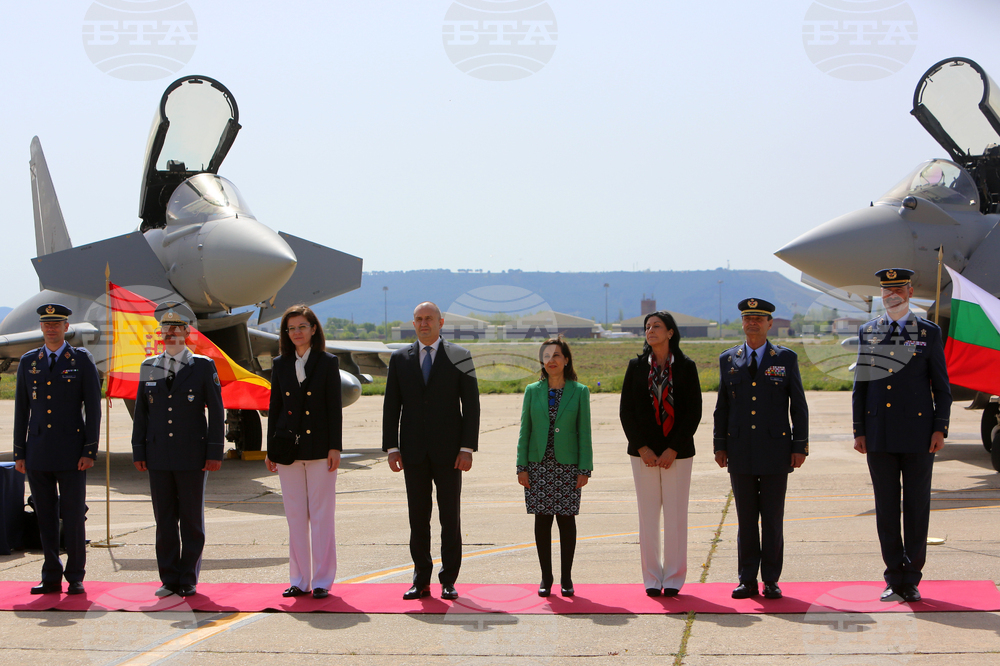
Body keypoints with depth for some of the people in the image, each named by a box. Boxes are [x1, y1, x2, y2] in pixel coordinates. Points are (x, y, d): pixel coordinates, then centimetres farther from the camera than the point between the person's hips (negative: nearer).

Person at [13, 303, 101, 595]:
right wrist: (19, 453, 7)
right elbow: (21, 410, 12)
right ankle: (51, 578, 14)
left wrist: (90, 451, -8)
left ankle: (75, 578, 7)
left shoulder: (82, 360, 1)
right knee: (45, 518, 6)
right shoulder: (28, 362, 10)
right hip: (38, 455, 3)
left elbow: (93, 408, -1)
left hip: (71, 454, -3)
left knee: (74, 517, -2)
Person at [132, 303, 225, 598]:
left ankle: (189, 580, 10)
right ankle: (169, 580, 12)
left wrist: (215, 453, -6)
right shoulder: (148, 367, 11)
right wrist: (138, 451, 6)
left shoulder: (204, 366, 1)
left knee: (192, 521, 3)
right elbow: (140, 413, 12)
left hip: (192, 458, -3)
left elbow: (216, 412, 0)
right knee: (164, 520, 5)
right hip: (158, 458, 3)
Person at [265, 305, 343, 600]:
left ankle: (322, 580, 5)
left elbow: (334, 407, -2)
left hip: (319, 448, -3)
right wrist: (271, 450, 7)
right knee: (295, 517, 6)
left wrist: (335, 447, -8)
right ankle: (299, 580, 13)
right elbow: (274, 408, 10)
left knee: (321, 515, -1)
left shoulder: (328, 362, 1)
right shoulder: (280, 365, 9)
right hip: (288, 450, 3)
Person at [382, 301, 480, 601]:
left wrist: (467, 448, -8)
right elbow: (391, 406, 8)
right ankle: (421, 581, 11)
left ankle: (448, 581, 9)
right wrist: (391, 448, 0)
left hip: (448, 452, -2)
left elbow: (471, 405, -1)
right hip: (414, 452, 2)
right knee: (418, 519, 5)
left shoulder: (459, 357, 2)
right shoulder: (399, 359, 8)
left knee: (450, 518, 2)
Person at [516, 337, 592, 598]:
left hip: (567, 466, -1)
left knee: (566, 518, 1)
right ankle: (546, 577, 13)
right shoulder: (533, 391, 5)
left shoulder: (579, 392, 1)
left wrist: (584, 469, -4)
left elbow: (584, 432, 1)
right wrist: (522, 466, 0)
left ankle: (566, 578, 11)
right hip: (539, 465, 1)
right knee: (542, 519, 3)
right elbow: (525, 430, 6)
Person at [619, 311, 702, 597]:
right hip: (644, 452, 1)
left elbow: (694, 411, -2)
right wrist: (642, 448, -6)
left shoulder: (686, 367, 1)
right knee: (648, 515, 3)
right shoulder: (636, 366, 5)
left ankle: (674, 578, 10)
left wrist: (673, 449, -9)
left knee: (675, 515, 0)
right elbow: (626, 410, 4)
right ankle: (652, 578, 11)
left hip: (677, 452, -1)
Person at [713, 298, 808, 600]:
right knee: (745, 518, 4)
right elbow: (722, 406, 12)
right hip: (740, 451, 2)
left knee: (773, 518, 1)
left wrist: (800, 446, -3)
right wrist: (720, 445, 6)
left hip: (776, 450, -1)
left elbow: (799, 405, 4)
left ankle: (771, 580, 8)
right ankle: (747, 580, 9)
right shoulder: (728, 359, 10)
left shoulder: (786, 358, 5)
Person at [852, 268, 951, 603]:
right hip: (880, 436, 2)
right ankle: (894, 579, 13)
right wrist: (858, 431, 5)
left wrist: (940, 428, -6)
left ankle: (912, 579, 11)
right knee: (886, 508, 5)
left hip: (918, 435, -2)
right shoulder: (867, 332, 9)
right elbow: (861, 384, 10)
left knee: (917, 507, 2)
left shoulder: (929, 333, 3)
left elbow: (942, 386, 3)